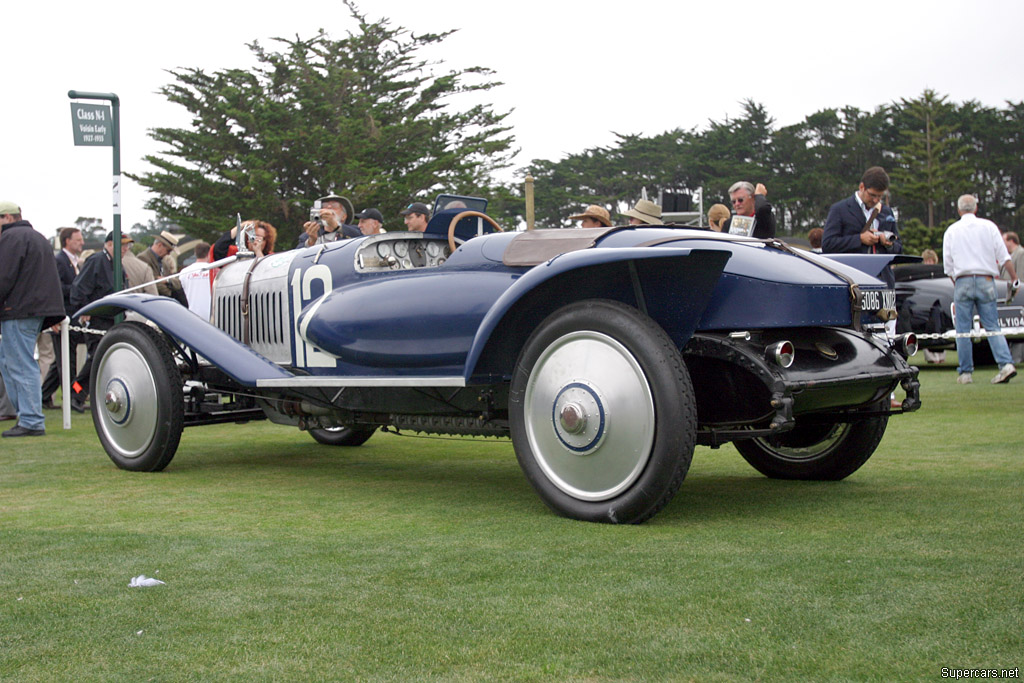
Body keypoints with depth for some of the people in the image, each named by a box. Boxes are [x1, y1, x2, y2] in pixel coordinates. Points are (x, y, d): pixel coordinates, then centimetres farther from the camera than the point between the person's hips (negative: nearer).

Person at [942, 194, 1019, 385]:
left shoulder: (951, 231, 7)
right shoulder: (988, 226, 6)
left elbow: (948, 265, 8)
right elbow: (1004, 256, 1)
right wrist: (1015, 279, 5)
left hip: (962, 281, -1)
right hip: (986, 281, 1)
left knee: (963, 330, 3)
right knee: (992, 326, 3)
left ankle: (965, 372, 4)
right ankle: (1006, 363, -13)